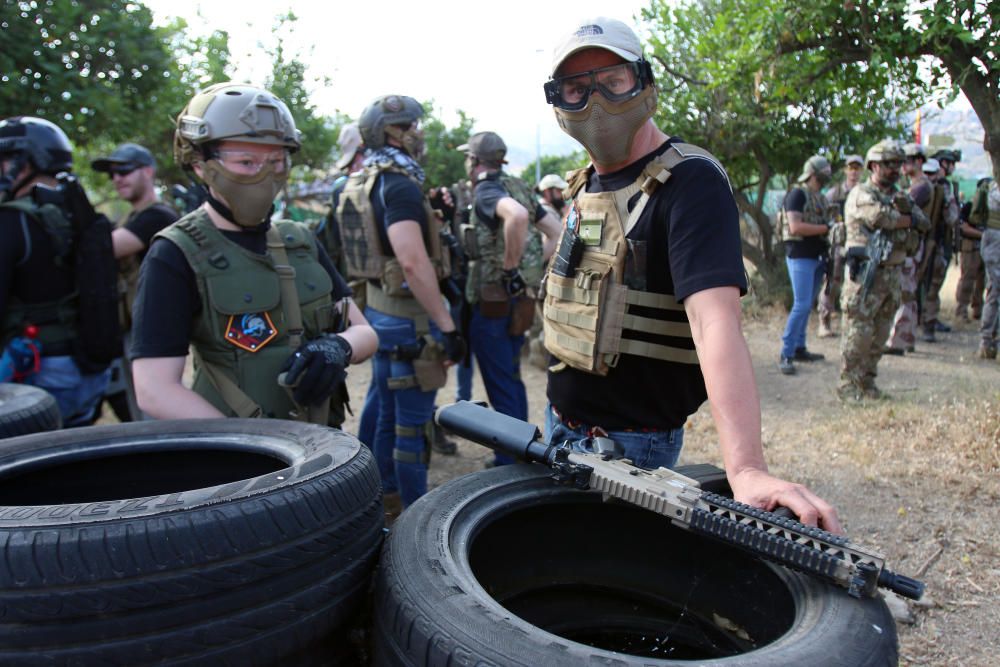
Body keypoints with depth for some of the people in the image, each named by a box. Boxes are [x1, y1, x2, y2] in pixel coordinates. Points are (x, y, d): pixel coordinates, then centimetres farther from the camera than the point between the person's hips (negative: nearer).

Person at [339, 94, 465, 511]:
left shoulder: (359, 184, 13)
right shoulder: (399, 185, -18)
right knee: (413, 424, 0)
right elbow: (413, 262, -28)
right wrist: (446, 326, -26)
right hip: (408, 317, -10)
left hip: (379, 311, 10)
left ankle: (388, 497, 34)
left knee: (389, 413, 20)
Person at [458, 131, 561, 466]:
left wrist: (510, 268, -27)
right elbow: (557, 232, 15)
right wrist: (534, 265, 13)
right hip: (520, 300, 9)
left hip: (493, 303, -9)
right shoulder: (519, 188, 12)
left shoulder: (486, 191, -13)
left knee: (501, 388, 0)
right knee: (512, 379, 20)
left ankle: (509, 464, 9)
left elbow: (517, 216, -36)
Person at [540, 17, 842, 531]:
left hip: (630, 444, -8)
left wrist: (746, 468, -43)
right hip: (562, 427, 8)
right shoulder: (585, 186, 8)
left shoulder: (688, 181, -18)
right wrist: (559, 416, 12)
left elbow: (714, 321, -33)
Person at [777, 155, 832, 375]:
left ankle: (799, 348, 21)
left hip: (817, 256, 9)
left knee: (807, 305, 12)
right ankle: (786, 355, -10)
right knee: (801, 305, -14)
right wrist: (825, 228, -16)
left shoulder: (820, 198, 17)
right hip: (800, 256, -9)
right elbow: (795, 227, -20)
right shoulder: (797, 194, -10)